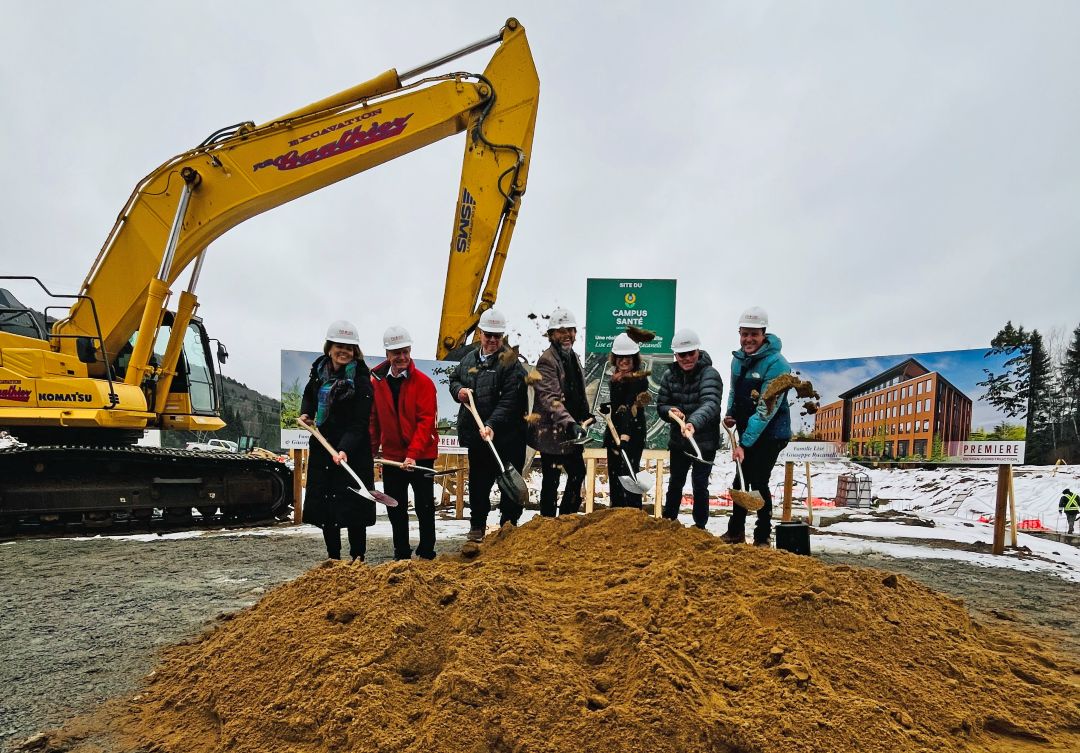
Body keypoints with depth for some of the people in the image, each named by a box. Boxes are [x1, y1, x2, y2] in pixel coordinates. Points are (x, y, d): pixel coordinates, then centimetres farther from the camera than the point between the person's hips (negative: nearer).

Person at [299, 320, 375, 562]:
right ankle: (333, 557, 24)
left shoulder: (361, 380, -14)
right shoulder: (319, 370, 5)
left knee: (353, 506, -4)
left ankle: (357, 558, 10)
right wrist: (306, 413, 7)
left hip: (352, 452, -6)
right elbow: (309, 395, 26)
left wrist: (345, 449, -31)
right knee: (323, 504, 11)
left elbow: (359, 423, -19)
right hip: (322, 447, 6)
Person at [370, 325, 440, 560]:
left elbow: (426, 421, -15)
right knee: (395, 509, 11)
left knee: (424, 507, 4)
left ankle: (427, 553, 18)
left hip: (421, 456, -3)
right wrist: (371, 450, 4)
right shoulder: (376, 381, 2)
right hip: (391, 456, 4)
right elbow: (373, 419, 7)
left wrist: (413, 453, -22)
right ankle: (401, 554, 24)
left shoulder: (423, 382, -9)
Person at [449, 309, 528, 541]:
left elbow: (509, 402, -20)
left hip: (506, 437, -6)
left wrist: (492, 425, -31)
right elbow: (454, 379, 25)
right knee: (478, 482, 17)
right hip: (475, 434, 6)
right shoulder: (469, 358, 9)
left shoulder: (511, 363, -12)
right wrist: (458, 390, 1)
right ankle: (477, 526, 31)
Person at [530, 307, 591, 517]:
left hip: (571, 430, 9)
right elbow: (550, 398, -27)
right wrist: (569, 422, -37)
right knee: (551, 480, 1)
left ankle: (567, 517, 34)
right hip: (551, 431, -9)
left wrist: (585, 417, 17)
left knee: (578, 473, 18)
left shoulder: (572, 357, 13)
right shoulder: (547, 360, -17)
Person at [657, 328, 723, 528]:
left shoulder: (710, 374, -18)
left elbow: (710, 404, -34)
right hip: (678, 440, 5)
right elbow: (661, 404, 6)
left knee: (699, 485, 1)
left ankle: (700, 526, 20)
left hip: (704, 442, -5)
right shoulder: (670, 375, -1)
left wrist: (693, 423, -53)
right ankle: (668, 521, 36)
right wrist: (669, 411, -19)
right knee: (675, 482, 19)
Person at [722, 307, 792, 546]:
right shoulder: (738, 358, 2)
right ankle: (735, 532, 28)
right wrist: (730, 414, -1)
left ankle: (763, 538, 8)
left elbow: (765, 410, -27)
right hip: (747, 431, 8)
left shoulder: (776, 364, -22)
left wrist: (745, 443, -29)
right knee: (740, 480, 14)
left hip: (771, 433, -7)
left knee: (758, 482, -7)